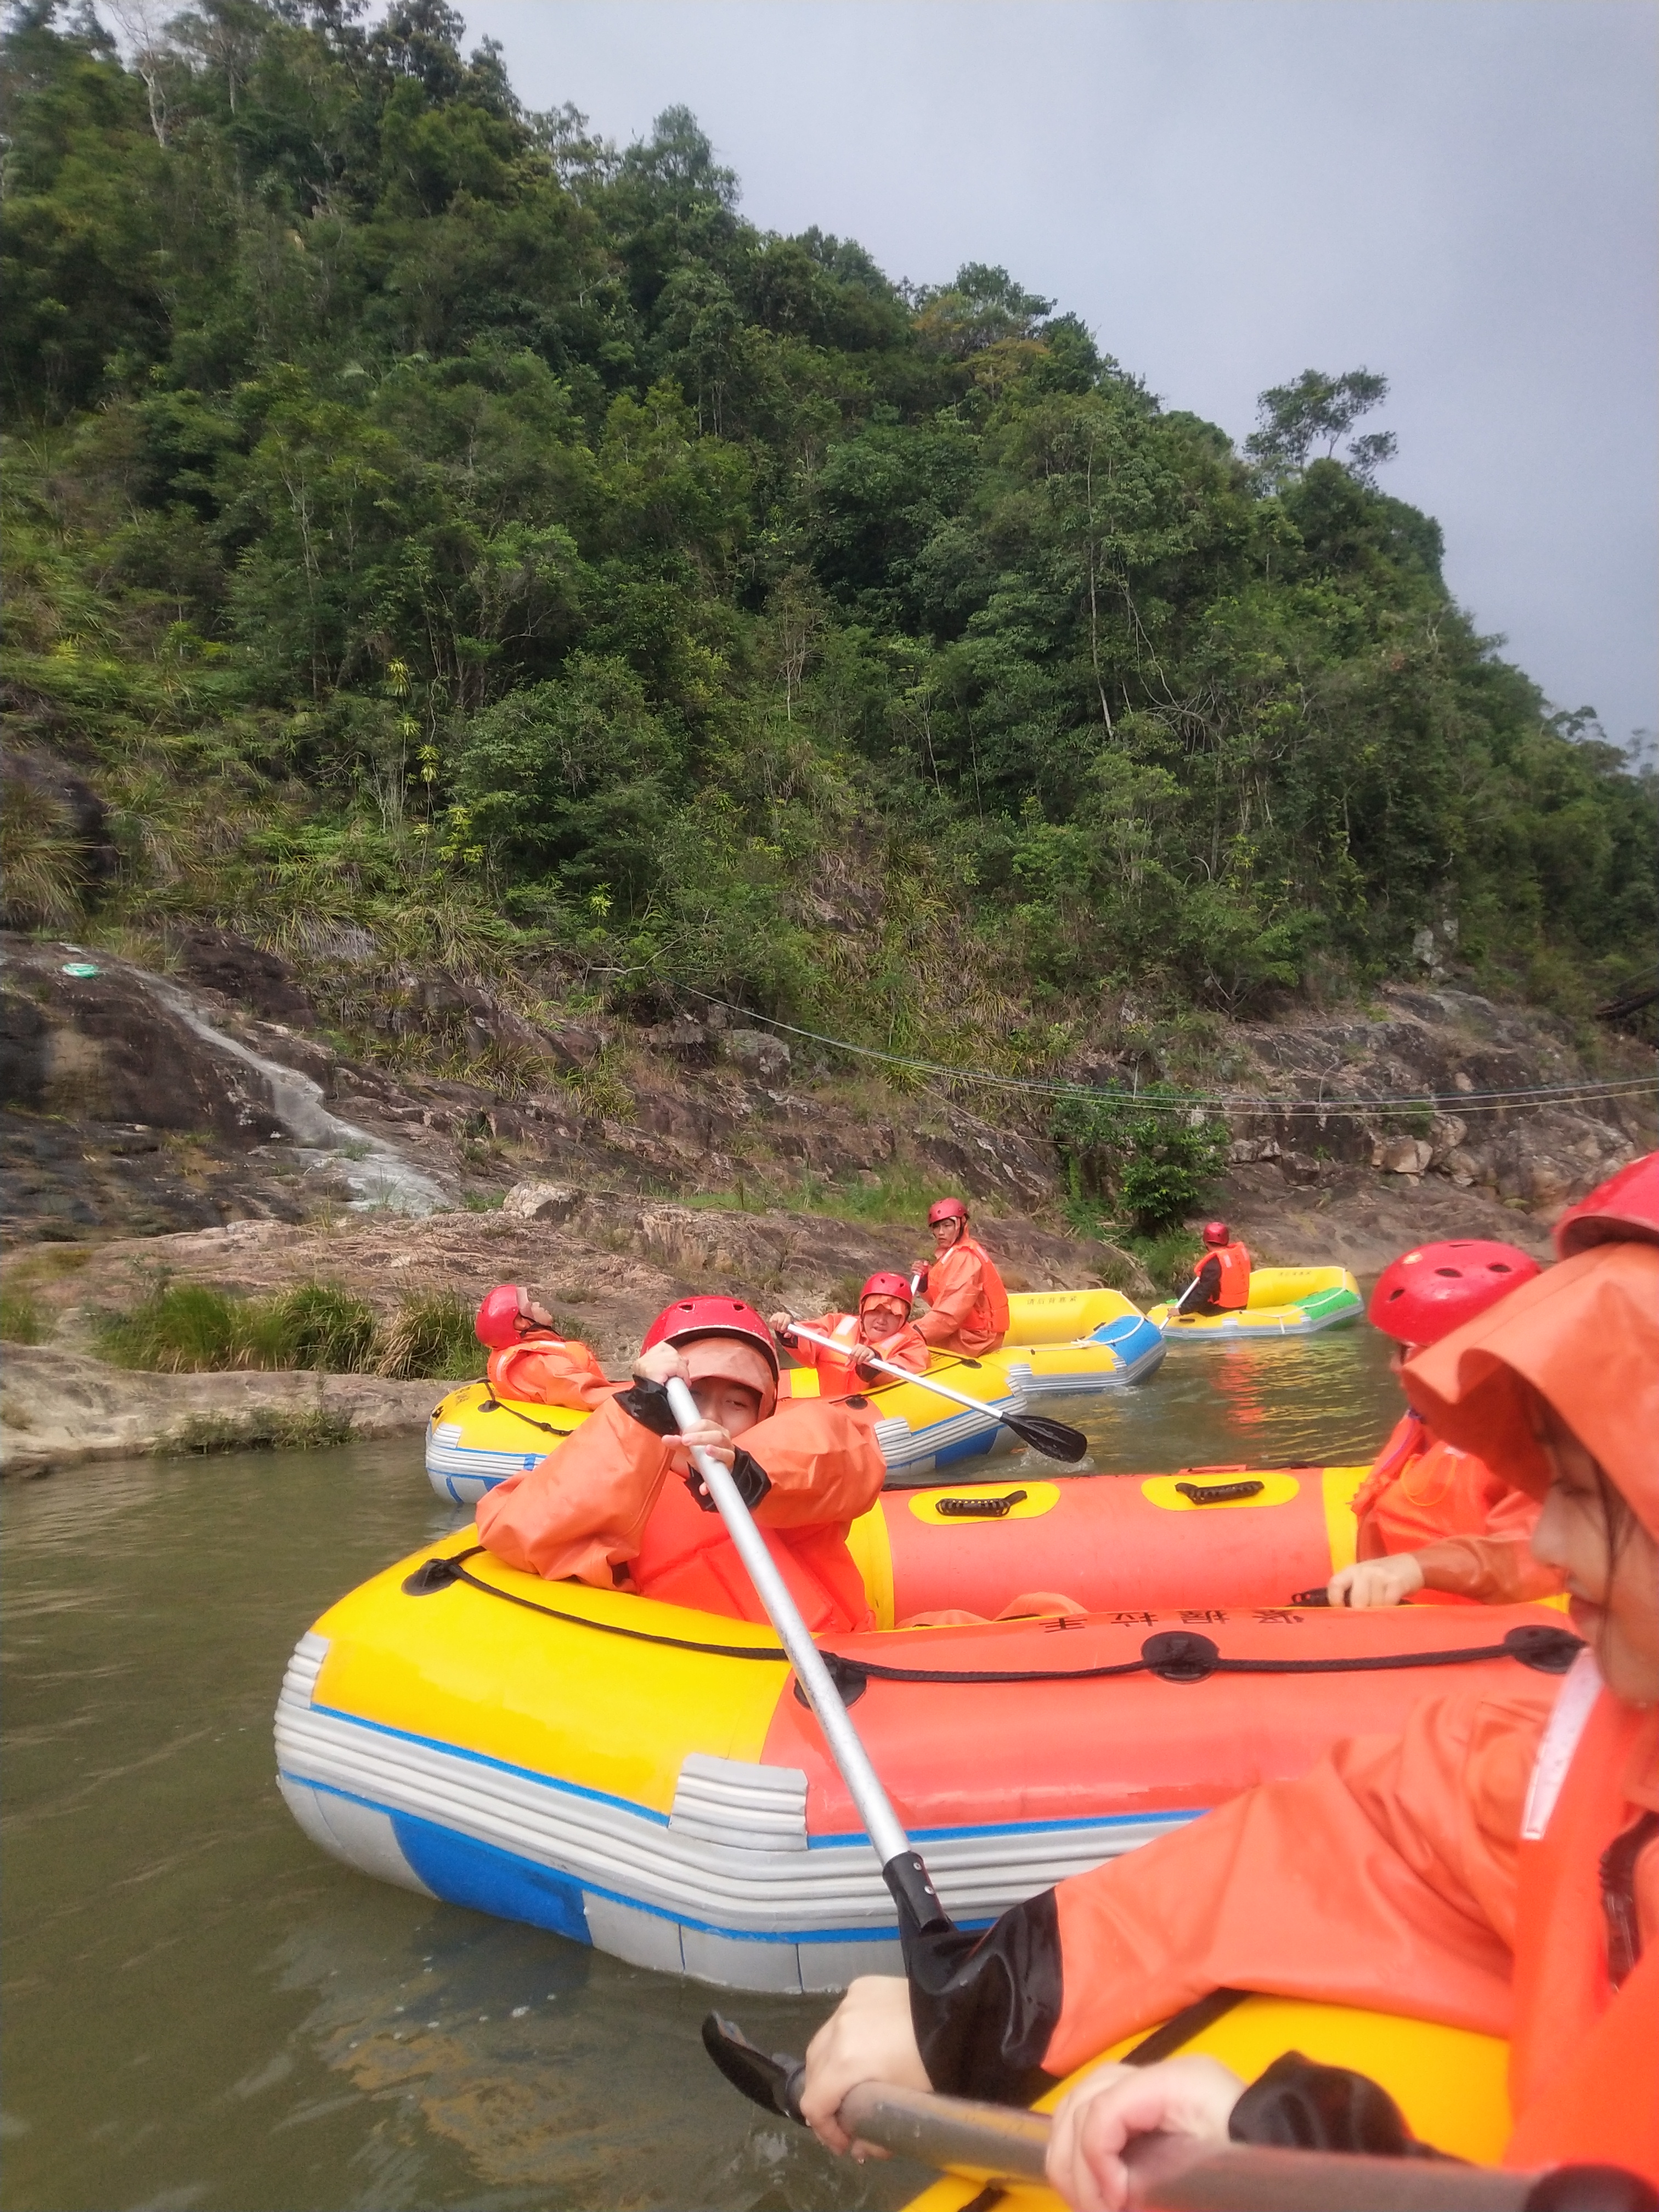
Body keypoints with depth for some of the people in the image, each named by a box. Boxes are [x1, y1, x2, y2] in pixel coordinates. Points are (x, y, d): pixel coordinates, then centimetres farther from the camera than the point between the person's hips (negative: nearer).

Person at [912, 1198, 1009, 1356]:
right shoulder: (951, 1253, 11)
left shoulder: (964, 1257, -19)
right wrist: (925, 1279, -5)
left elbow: (952, 1312, -25)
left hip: (976, 1337, -10)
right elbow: (942, 1300, 10)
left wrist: (918, 1333, -24)